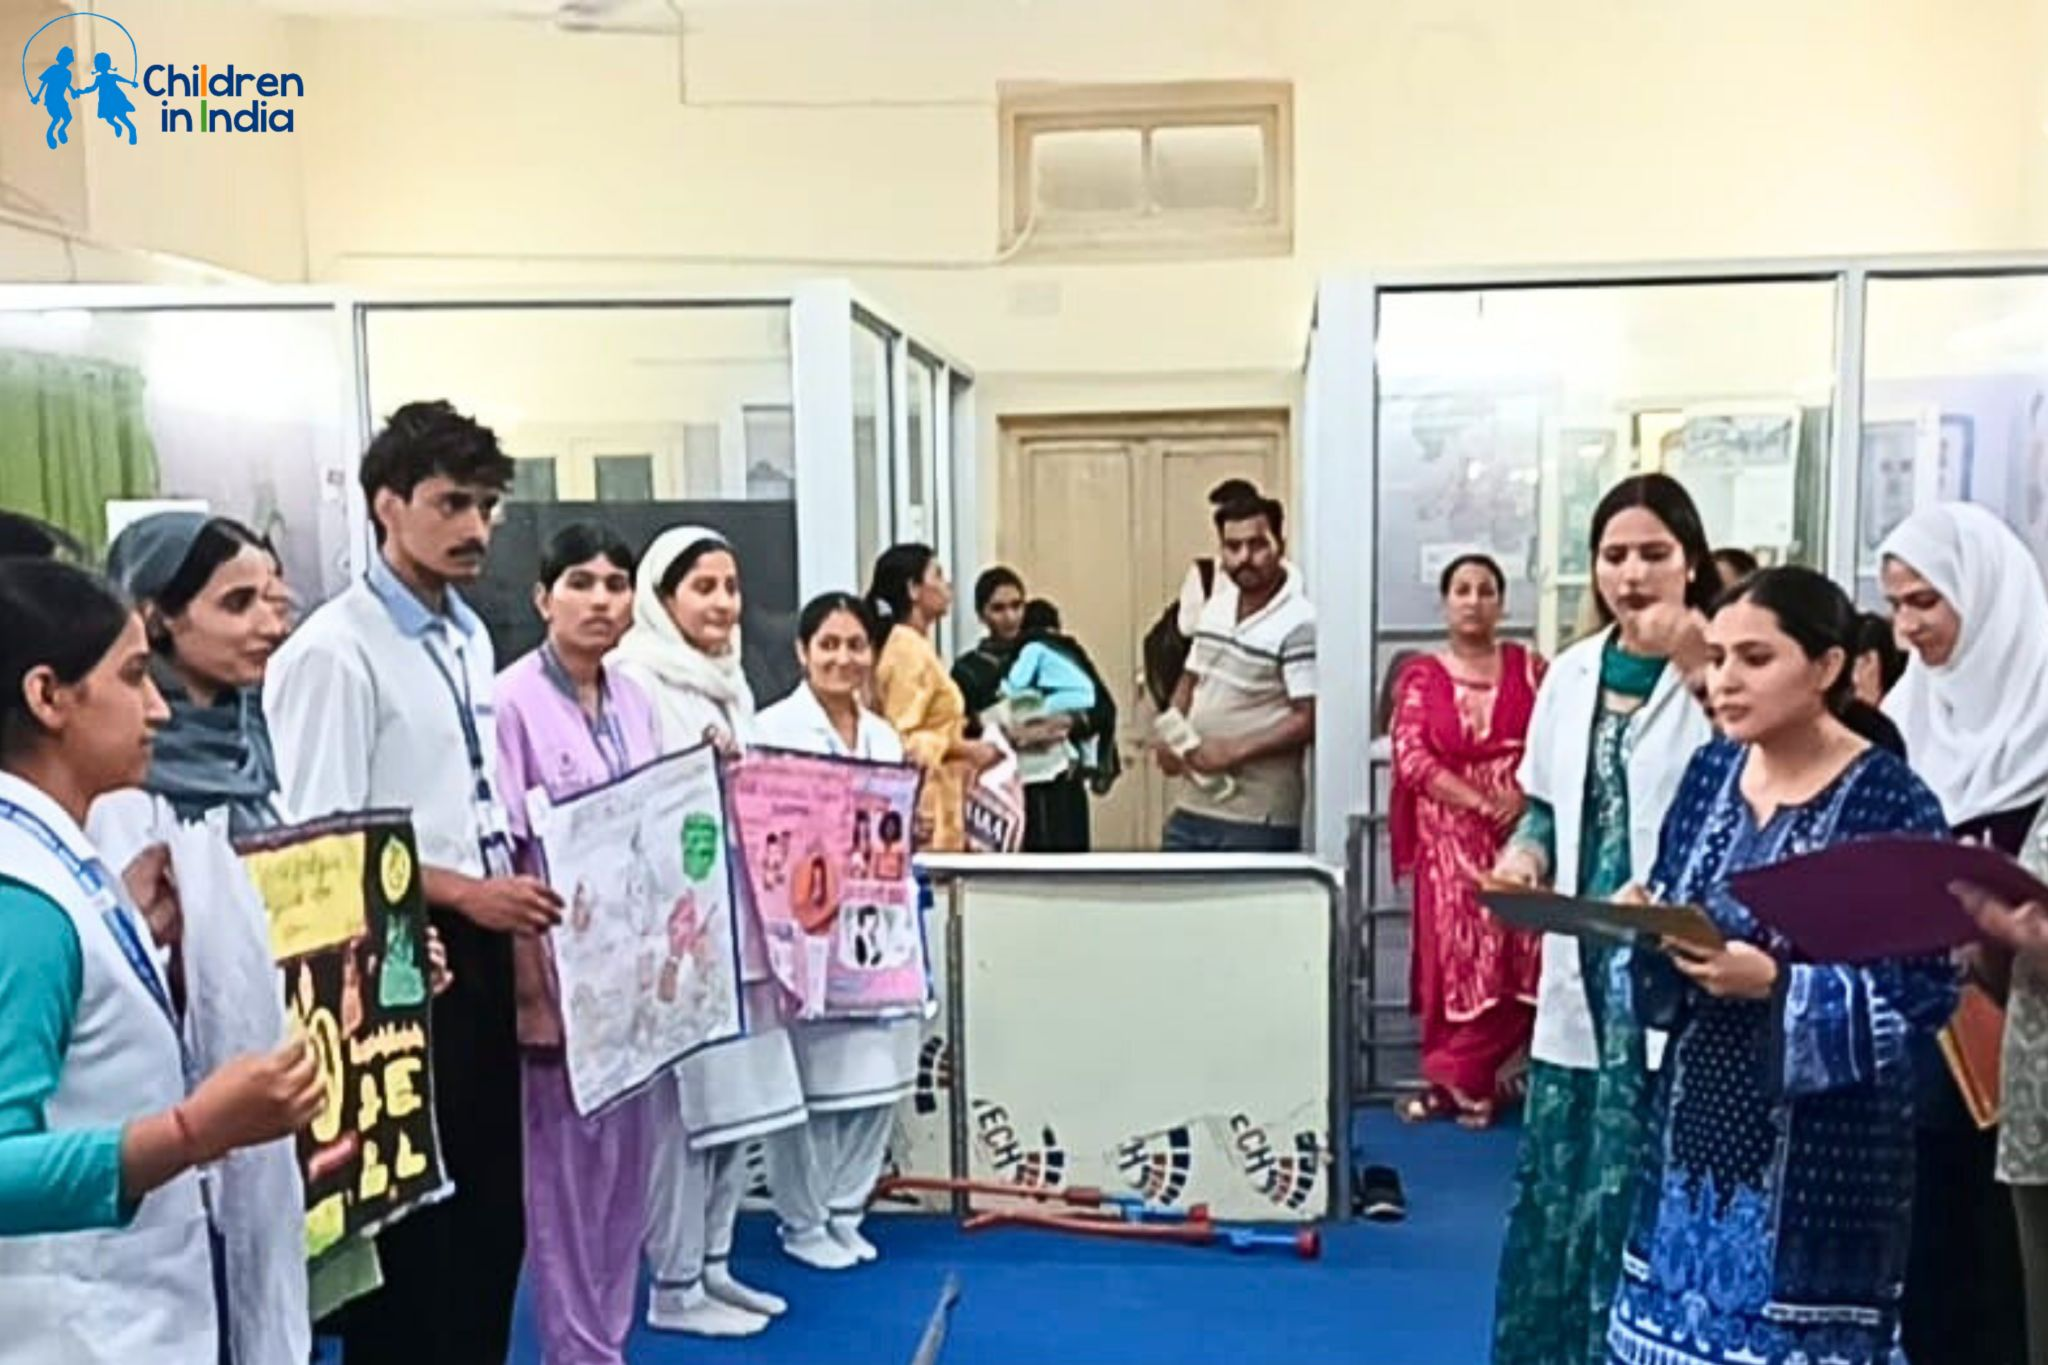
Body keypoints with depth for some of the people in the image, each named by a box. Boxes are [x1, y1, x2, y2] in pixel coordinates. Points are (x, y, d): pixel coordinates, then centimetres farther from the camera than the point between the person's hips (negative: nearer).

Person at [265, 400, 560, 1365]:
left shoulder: (470, 640, 10)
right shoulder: (335, 652, -15)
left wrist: (517, 905, 12)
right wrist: (464, 894, -21)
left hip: (478, 957, 8)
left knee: (493, 1212, 19)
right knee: (409, 1227, 8)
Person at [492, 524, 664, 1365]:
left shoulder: (635, 702, 8)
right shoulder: (513, 702, -11)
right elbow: (497, 857, -14)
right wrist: (530, 992, -17)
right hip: (560, 967, -6)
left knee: (626, 1166, 14)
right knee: (563, 1171, 4)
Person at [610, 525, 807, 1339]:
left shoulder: (732, 684, 16)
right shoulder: (636, 683, -10)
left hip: (736, 920, 8)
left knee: (734, 1096, 12)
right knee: (682, 1100, -3)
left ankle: (713, 1263, 25)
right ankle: (675, 1284, 10)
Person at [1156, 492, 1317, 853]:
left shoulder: (1299, 624, -15)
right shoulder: (1215, 607, 10)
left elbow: (1308, 720, -18)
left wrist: (1235, 751, -20)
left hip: (1258, 821, -8)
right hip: (1192, 808, 8)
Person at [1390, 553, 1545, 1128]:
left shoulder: (1529, 668, 9)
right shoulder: (1421, 677, 6)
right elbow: (1411, 759, -3)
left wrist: (1523, 793, -14)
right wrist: (1481, 803, -12)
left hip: (1523, 830, 1)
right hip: (1451, 833, 0)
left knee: (1517, 950, -5)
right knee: (1455, 952, -2)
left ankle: (1459, 1075, 7)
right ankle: (1473, 1078, 10)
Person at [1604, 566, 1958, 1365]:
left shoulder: (1890, 801, -13)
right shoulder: (1711, 772, 4)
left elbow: (1925, 992, -14)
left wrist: (1776, 986, -24)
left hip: (1821, 1144, -5)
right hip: (1698, 1117, 6)